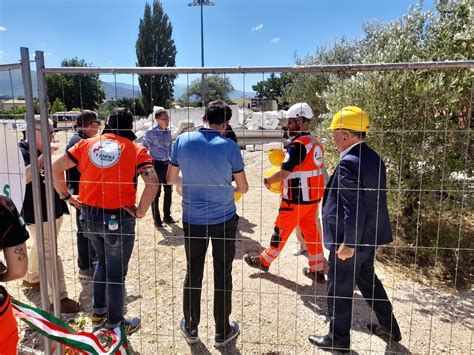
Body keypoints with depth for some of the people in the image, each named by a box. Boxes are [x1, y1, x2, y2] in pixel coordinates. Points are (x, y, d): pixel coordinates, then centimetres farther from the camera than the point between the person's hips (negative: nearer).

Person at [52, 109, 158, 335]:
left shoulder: (87, 144, 4)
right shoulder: (135, 149, -7)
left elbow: (55, 168, 4)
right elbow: (152, 182, -22)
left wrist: (66, 196, 11)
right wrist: (140, 211, -12)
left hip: (90, 215, 5)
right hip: (118, 218, -5)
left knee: (102, 262, 28)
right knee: (116, 273, 12)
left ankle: (98, 312, 40)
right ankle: (114, 324, 29)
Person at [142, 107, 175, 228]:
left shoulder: (168, 132, 7)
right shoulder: (151, 132, -12)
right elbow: (144, 149, -9)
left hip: (167, 164, 6)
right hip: (156, 164, -6)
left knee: (168, 191, 12)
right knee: (156, 192, 2)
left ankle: (167, 216, 27)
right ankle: (156, 219, 14)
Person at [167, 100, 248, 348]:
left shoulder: (182, 140, -7)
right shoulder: (229, 146, -14)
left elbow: (171, 178, 3)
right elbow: (243, 188, -6)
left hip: (192, 219, 2)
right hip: (224, 219, -2)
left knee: (193, 273, 16)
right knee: (222, 275, 11)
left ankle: (190, 328, 32)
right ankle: (222, 332, 26)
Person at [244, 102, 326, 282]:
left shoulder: (297, 145, -20)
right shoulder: (315, 142, 7)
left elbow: (283, 173, -21)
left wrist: (268, 180, -3)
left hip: (297, 199, -8)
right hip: (312, 196, 8)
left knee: (281, 230, 7)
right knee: (311, 230, 15)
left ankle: (264, 261, 24)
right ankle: (318, 270, 21)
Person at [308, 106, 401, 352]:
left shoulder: (348, 163, -24)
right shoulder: (373, 158, 5)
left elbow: (353, 208, -27)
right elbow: (373, 199, 12)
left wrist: (348, 243, -21)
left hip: (350, 240, -9)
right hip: (369, 236, 9)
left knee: (339, 289, 9)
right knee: (367, 280, 26)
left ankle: (338, 339, 26)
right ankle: (389, 327, 40)